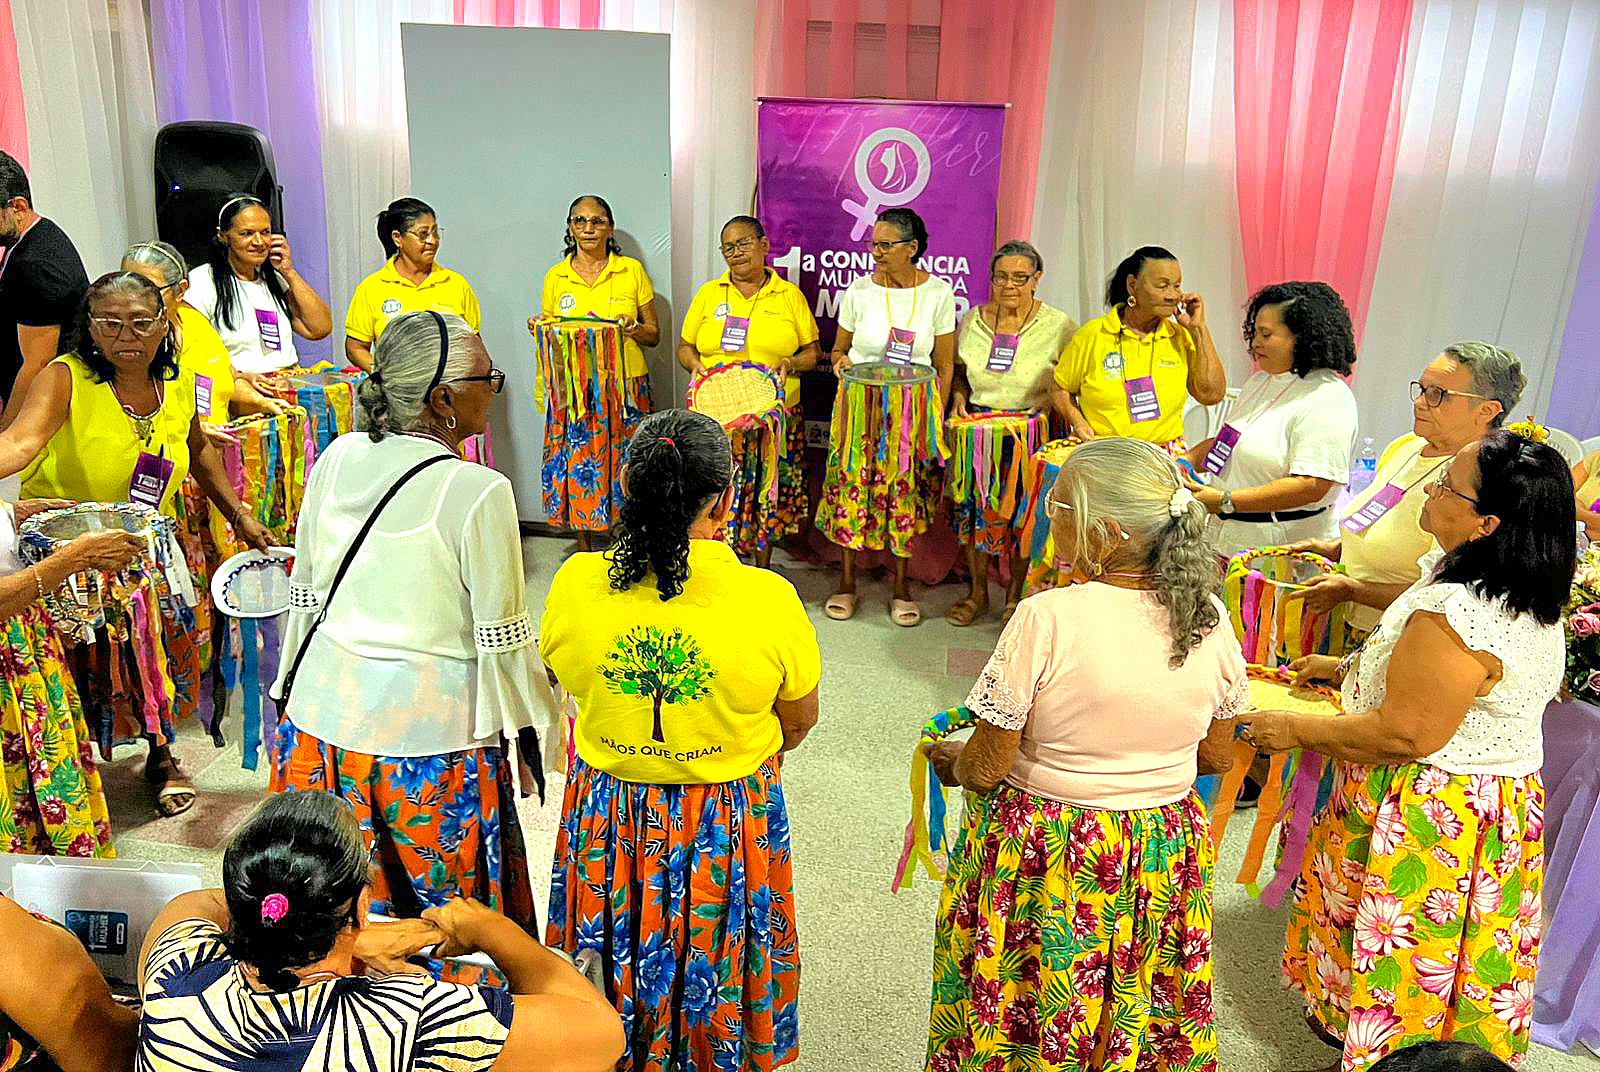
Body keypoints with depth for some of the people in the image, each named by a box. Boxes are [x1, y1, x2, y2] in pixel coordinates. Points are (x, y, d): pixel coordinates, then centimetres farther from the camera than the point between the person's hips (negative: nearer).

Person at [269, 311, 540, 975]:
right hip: (430, 731, -5)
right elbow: (501, 635, -13)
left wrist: (289, 688, 20)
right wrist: (527, 726, 1)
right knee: (448, 905, 14)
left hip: (322, 718, 6)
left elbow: (303, 593, 8)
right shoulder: (478, 492, -19)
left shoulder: (337, 460, -2)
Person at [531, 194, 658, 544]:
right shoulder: (555, 277, 9)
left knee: (620, 465, -2)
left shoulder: (632, 271, 4)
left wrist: (633, 329, -14)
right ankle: (584, 550, 17)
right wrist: (540, 329, -5)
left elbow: (654, 334, 6)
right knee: (576, 466, 2)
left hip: (625, 388, -1)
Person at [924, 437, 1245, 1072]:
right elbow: (1216, 758, 3)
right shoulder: (1209, 618, -10)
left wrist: (950, 760, 3)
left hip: (1044, 857, -4)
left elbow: (986, 769, -19)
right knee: (1140, 1013, 26)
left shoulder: (1046, 620, -25)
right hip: (1166, 852, 5)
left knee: (1032, 1015, 19)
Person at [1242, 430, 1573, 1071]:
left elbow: (1405, 734, -29)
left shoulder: (1458, 613, -33)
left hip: (1431, 820, -10)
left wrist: (1295, 730, -18)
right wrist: (1350, 666, 17)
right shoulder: (1523, 597, 2)